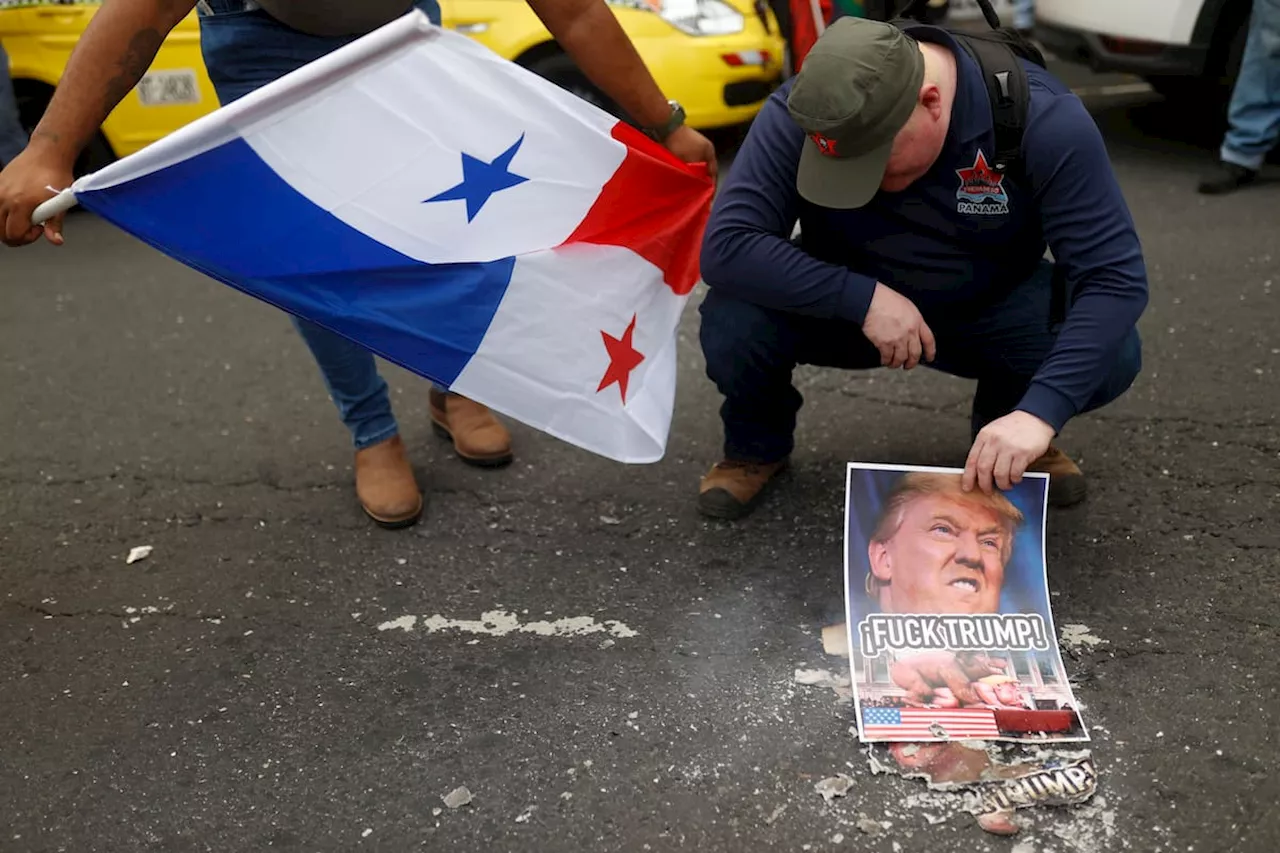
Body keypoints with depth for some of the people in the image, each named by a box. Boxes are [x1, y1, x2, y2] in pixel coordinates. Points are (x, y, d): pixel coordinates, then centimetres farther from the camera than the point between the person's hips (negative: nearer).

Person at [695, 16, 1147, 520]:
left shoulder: (1042, 118, -27)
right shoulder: (796, 114, -25)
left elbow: (1114, 277, -29)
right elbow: (726, 247, -31)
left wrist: (1039, 411, -41)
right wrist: (864, 298, -37)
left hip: (991, 307, 0)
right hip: (848, 303, 0)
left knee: (1112, 356, -27)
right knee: (733, 320, -29)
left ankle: (1010, 417, 8)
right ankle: (758, 442, 5)